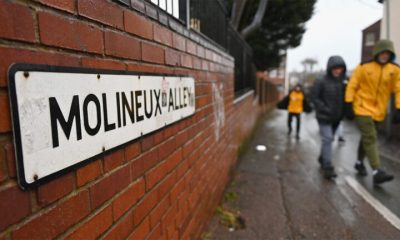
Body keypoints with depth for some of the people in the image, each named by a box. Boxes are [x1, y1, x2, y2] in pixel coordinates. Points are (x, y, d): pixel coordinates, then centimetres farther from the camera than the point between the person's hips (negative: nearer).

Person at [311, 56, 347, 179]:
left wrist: (341, 112, -2)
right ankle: (327, 167, -6)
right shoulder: (321, 81, -11)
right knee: (327, 139, -9)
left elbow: (343, 98, 12)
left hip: (336, 117, 6)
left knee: (329, 139, 16)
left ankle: (322, 159, 35)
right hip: (324, 117, -5)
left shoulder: (342, 82, 5)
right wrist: (325, 109, -16)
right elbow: (314, 97, -11)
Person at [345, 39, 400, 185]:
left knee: (367, 138, 16)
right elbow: (352, 85, -5)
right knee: (370, 138, -11)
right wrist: (349, 103, -10)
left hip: (378, 111, 4)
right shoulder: (364, 67, -7)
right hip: (362, 108, -4)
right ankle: (377, 172, -13)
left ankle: (359, 162, 33)